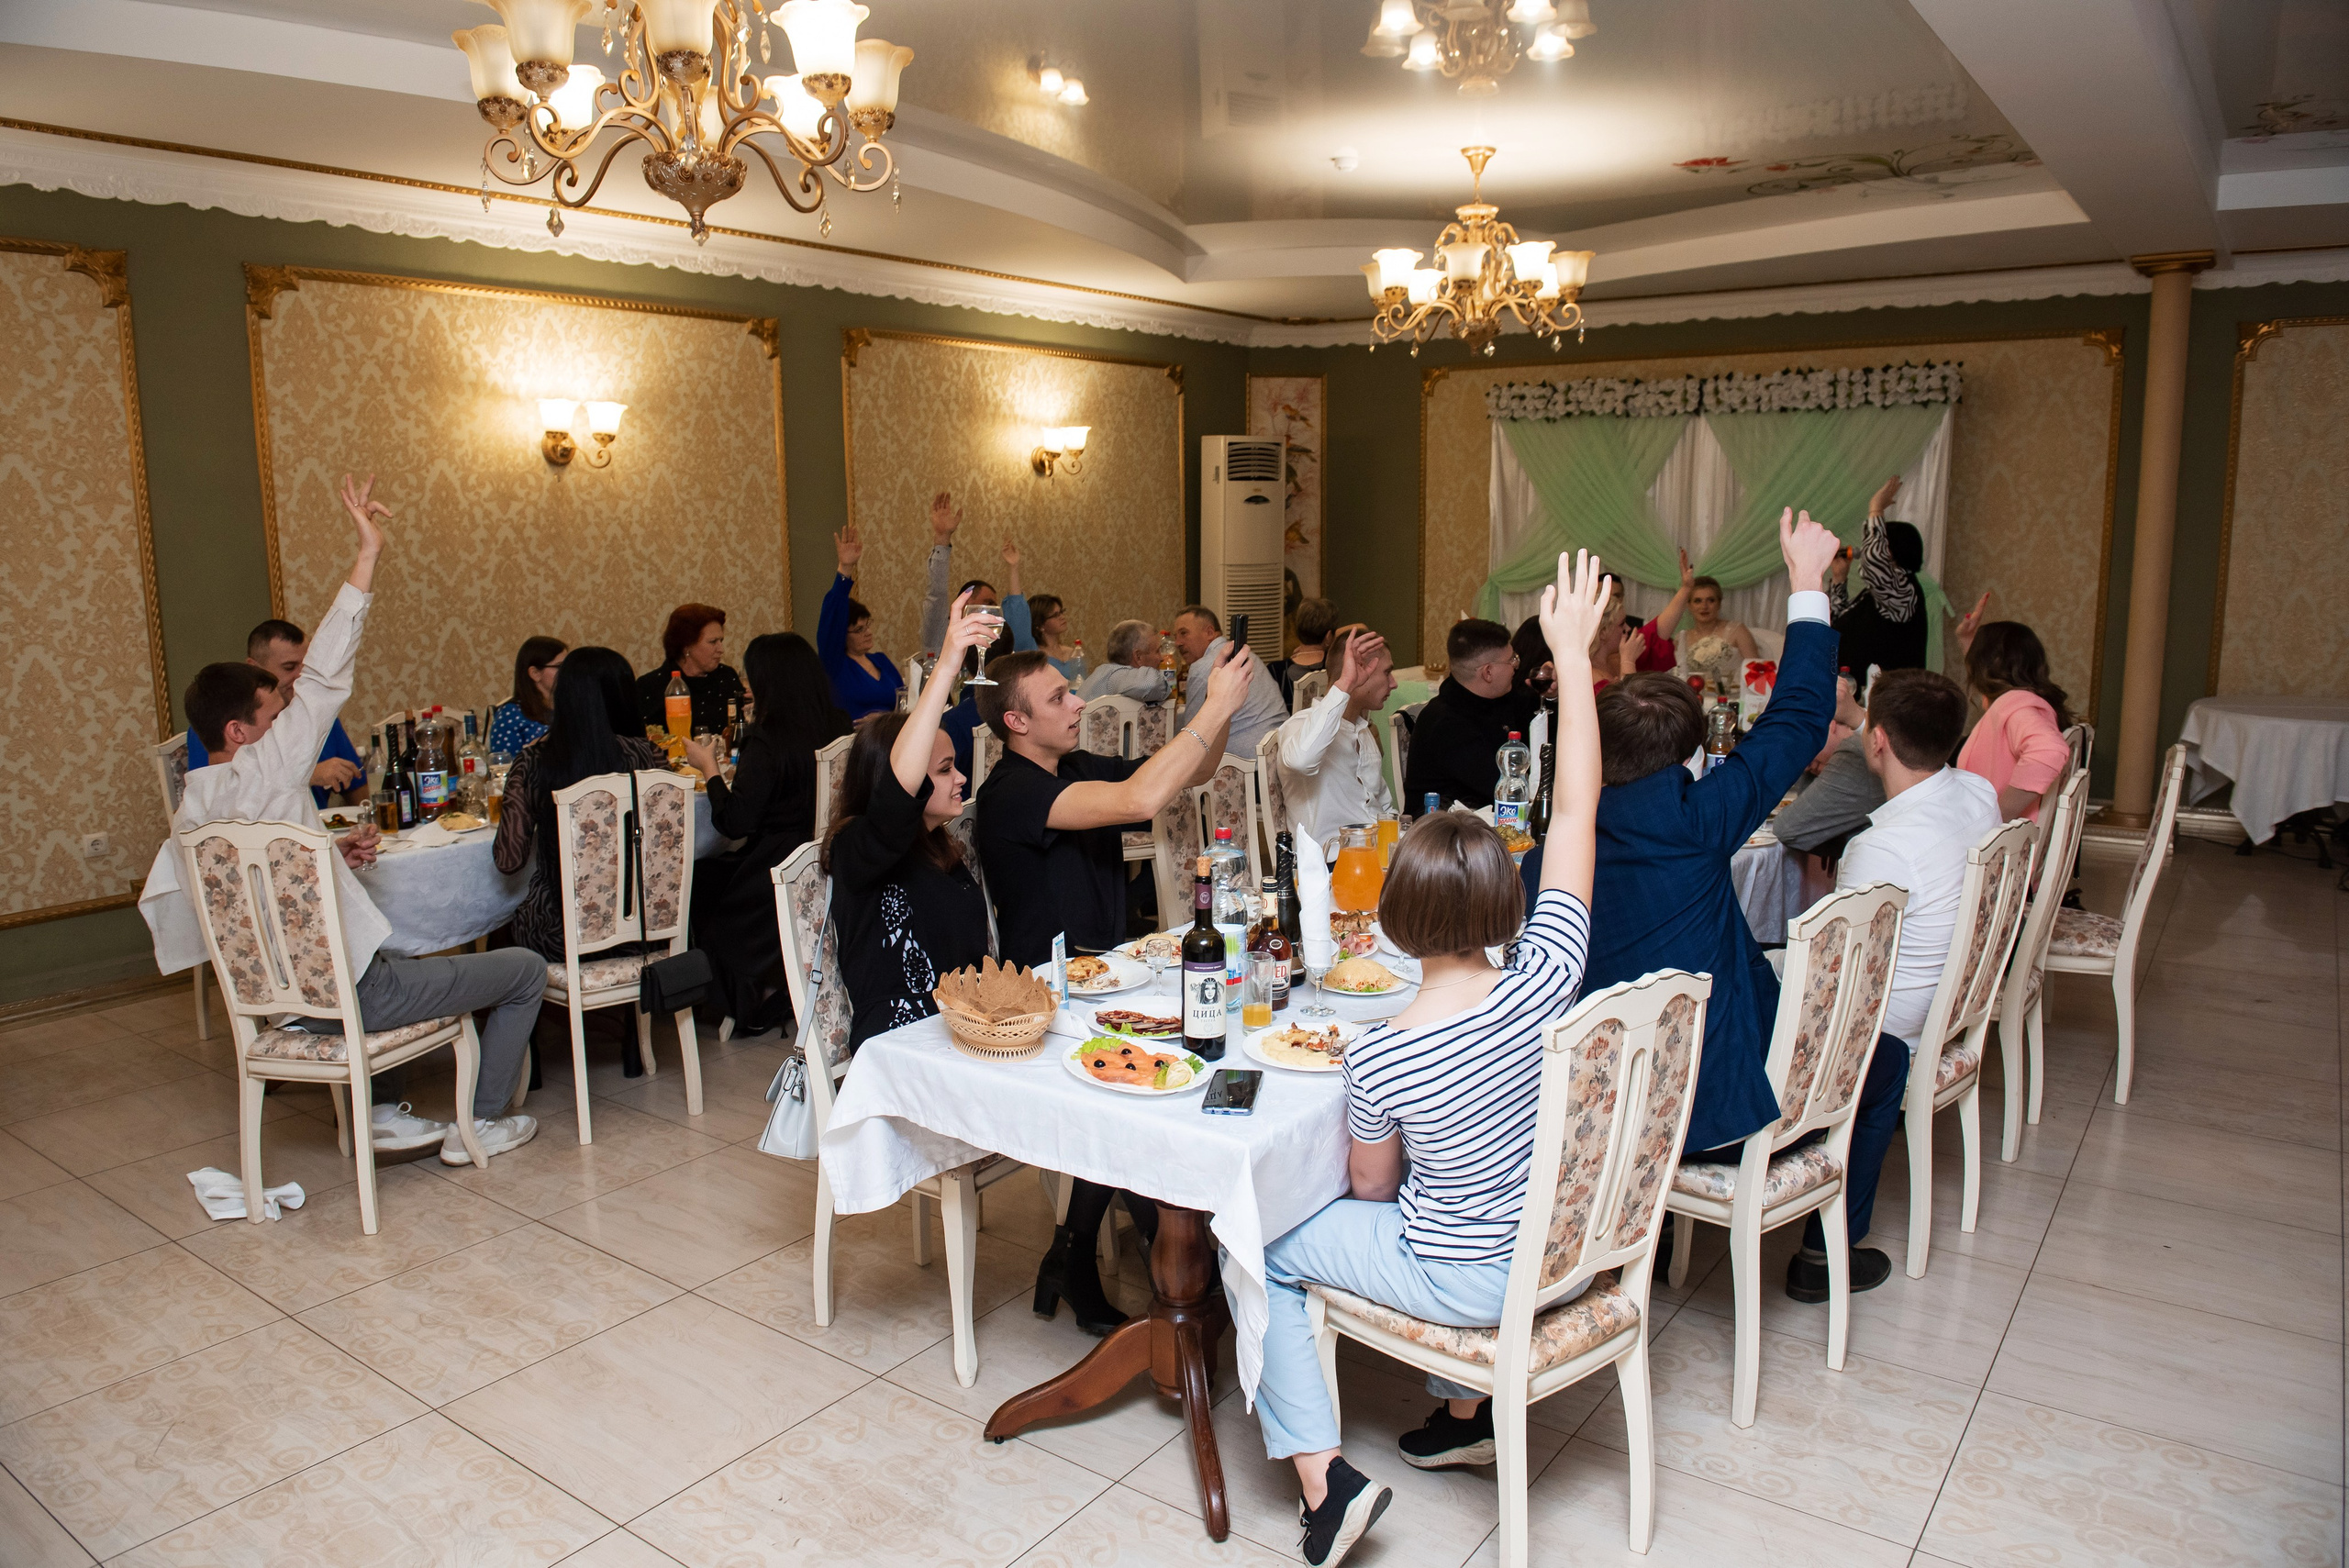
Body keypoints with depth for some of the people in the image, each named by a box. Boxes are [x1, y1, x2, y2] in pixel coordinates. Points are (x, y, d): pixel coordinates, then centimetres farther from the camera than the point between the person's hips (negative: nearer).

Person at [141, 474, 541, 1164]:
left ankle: (385, 1111, 33)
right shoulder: (260, 773, -19)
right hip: (347, 995, -9)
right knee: (527, 969, 4)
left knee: (400, 963, 41)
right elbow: (324, 679, -25)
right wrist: (368, 554, -25)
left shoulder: (190, 811, 5)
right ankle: (480, 1124, 13)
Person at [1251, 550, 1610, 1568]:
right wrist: (1573, 653, -13)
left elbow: (1372, 1188, -9)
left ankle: (1323, 1477, 10)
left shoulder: (1378, 1062, -28)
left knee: (1261, 1249, 11)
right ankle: (1464, 1413, 43)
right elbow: (1574, 813, -16)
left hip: (1466, 1281, -5)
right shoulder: (1544, 983, -21)